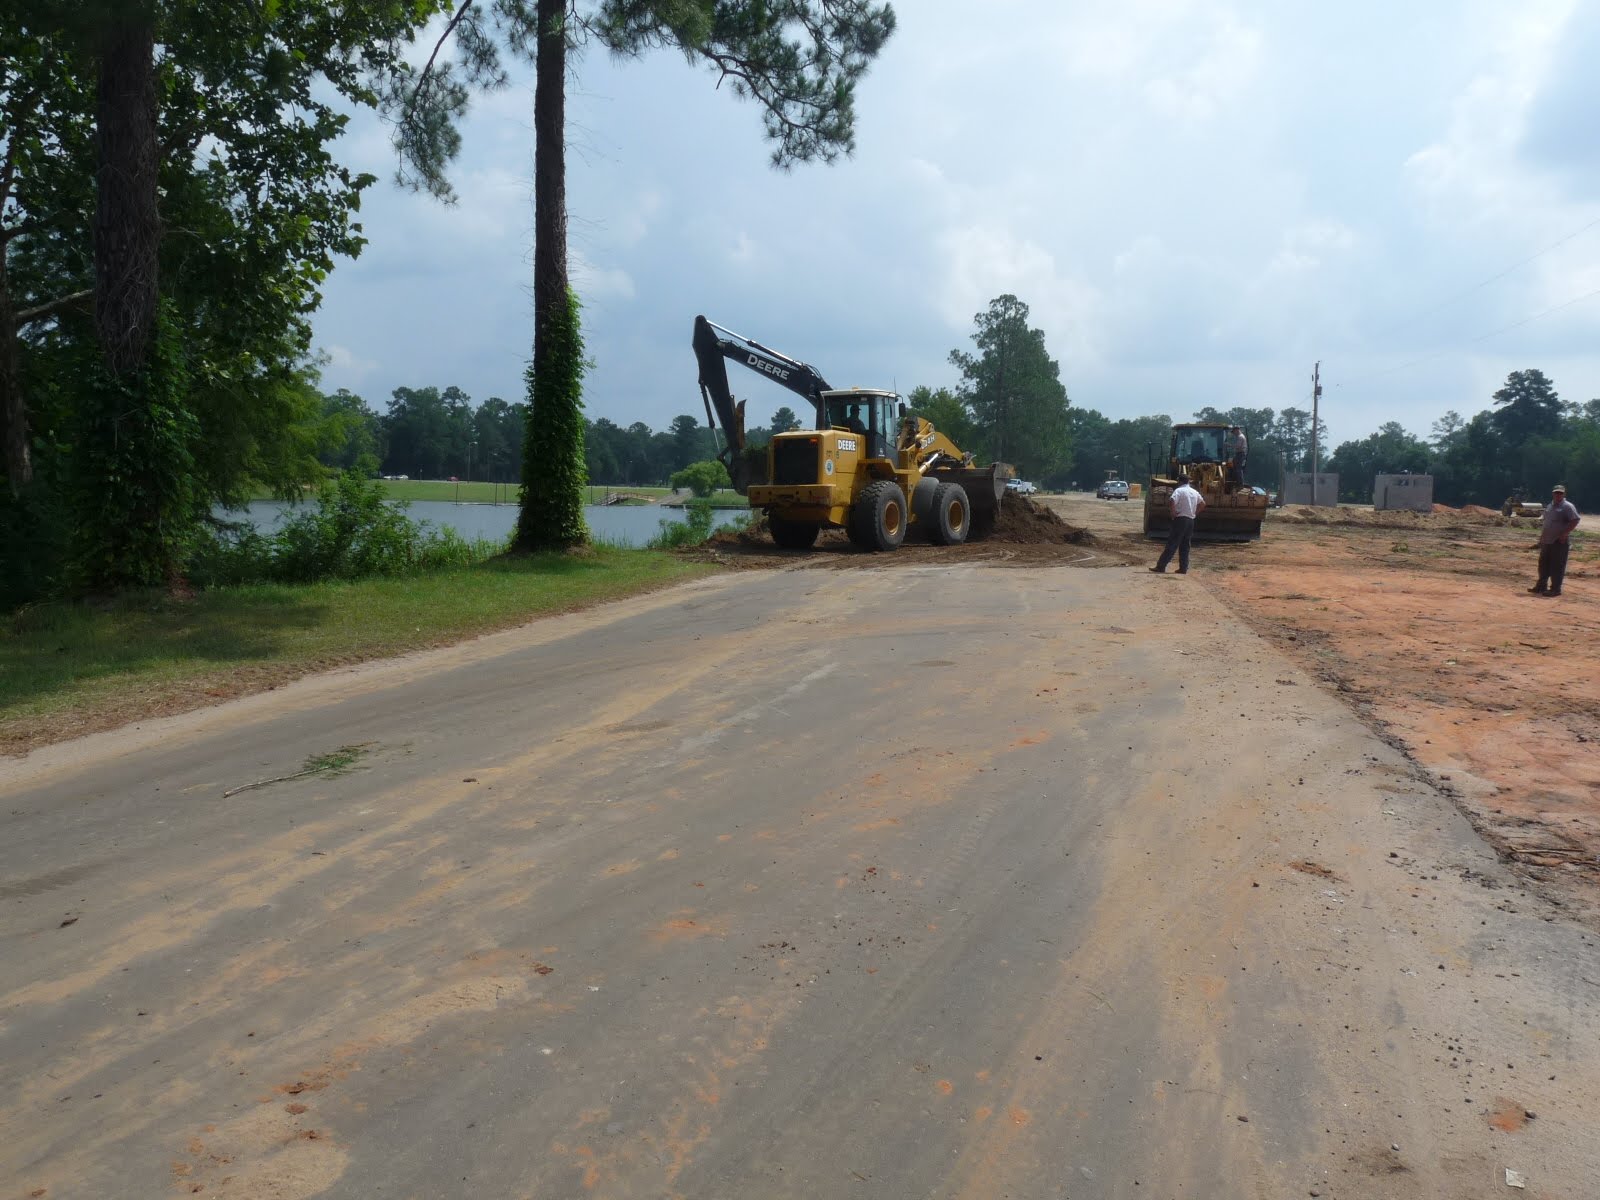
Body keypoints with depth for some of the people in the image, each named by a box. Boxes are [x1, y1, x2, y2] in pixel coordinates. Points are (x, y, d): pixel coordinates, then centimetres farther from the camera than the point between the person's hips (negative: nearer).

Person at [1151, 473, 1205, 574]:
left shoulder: (1179, 490, -8)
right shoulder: (1195, 492, 14)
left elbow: (1173, 501, -25)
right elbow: (1203, 503, 21)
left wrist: (1173, 513, -13)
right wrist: (1195, 513, 18)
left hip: (1180, 519, -6)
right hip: (1191, 520, 6)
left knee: (1171, 544, -8)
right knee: (1185, 545, 11)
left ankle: (1161, 567, -10)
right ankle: (1183, 568, 8)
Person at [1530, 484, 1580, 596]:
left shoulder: (1568, 506, -8)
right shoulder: (1550, 506, 17)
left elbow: (1575, 521, -16)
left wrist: (1564, 534, -21)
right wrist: (1541, 536, 19)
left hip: (1559, 542, -8)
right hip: (1547, 541, 8)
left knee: (1557, 566, -5)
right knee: (1543, 564, 14)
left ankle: (1555, 588, 0)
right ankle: (1541, 586, 23)